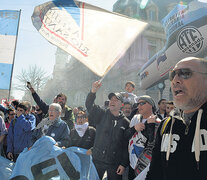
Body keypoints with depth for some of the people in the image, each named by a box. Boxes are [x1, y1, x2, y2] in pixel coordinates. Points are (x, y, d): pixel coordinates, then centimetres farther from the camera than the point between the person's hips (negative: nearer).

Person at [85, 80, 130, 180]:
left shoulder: (125, 122, 1)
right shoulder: (102, 114, 3)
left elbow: (126, 146, 1)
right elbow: (89, 105, -14)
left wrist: (124, 164, -3)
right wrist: (93, 91, -32)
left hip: (115, 163, 0)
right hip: (98, 159, 0)